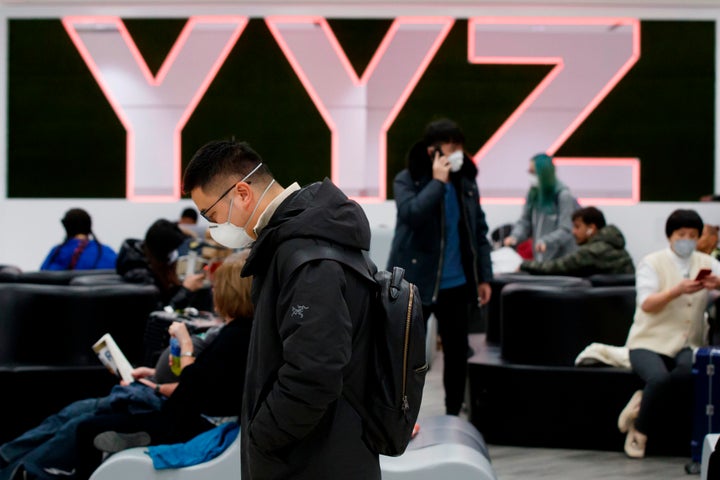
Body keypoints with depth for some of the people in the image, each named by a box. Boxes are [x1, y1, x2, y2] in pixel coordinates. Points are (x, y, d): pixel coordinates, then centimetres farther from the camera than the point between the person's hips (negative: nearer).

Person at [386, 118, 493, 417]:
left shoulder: (466, 182, 7)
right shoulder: (407, 180, -6)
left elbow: (479, 231, 11)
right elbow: (411, 215, -26)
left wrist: (484, 277, 7)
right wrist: (438, 182, -19)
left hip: (457, 284, 5)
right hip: (416, 283, -5)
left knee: (457, 351, 11)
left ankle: (453, 416, 24)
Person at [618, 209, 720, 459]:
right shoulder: (652, 263, 2)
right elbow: (647, 304, -13)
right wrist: (679, 290, -29)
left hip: (687, 344, 3)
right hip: (649, 342, -3)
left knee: (693, 368, -34)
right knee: (659, 377, -34)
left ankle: (643, 399, -10)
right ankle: (639, 432, -8)